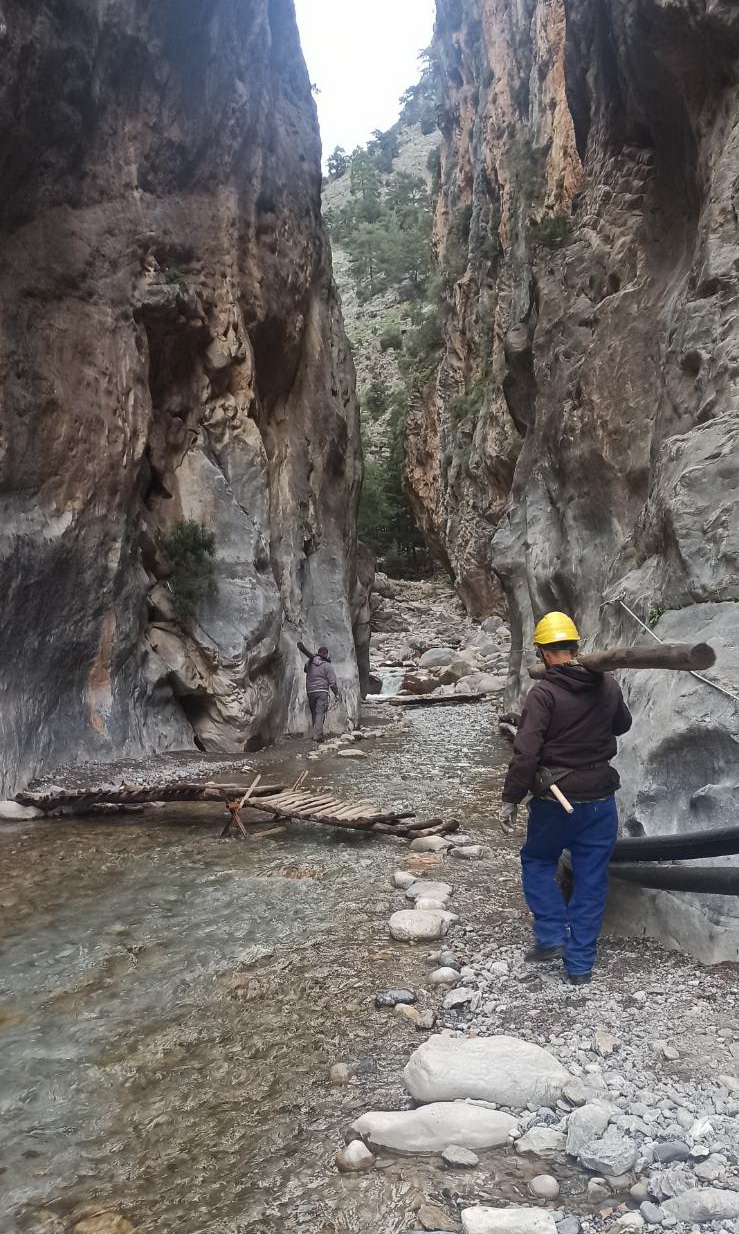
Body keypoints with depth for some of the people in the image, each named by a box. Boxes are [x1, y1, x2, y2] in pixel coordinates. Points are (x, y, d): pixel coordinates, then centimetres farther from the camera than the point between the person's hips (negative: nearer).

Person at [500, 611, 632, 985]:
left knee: (537, 861, 21)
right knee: (591, 881, 12)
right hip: (601, 799, 4)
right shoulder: (608, 685, -1)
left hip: (556, 800, -4)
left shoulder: (544, 693, -16)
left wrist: (510, 799, -11)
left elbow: (525, 752, -19)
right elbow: (622, 725, 19)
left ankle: (552, 936, 13)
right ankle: (580, 964, 18)